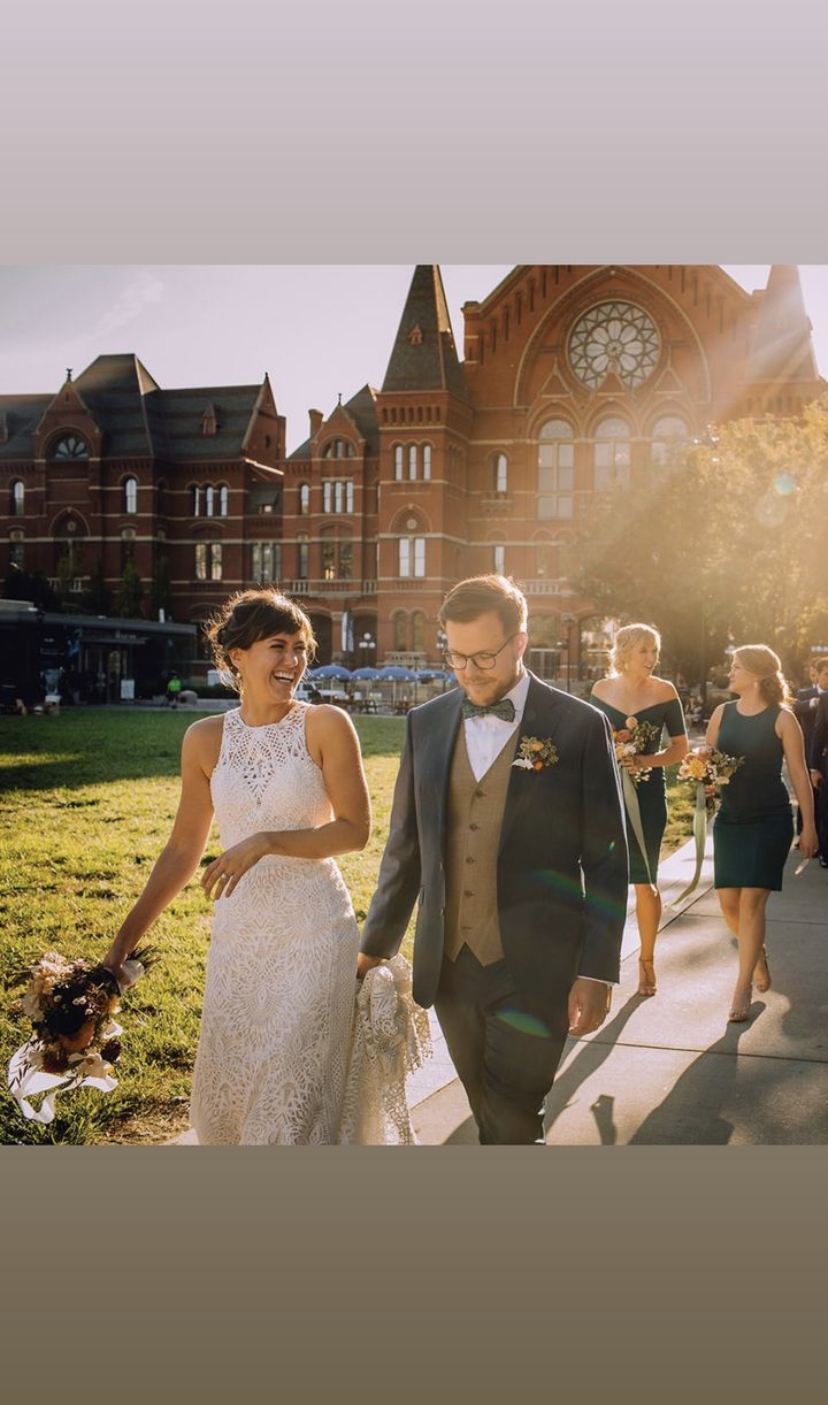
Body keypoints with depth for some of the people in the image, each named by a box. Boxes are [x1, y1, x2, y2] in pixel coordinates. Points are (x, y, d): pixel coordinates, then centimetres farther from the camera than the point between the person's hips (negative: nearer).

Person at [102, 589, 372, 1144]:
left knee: (294, 1094, 1)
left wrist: (266, 842, -20)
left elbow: (355, 829, -8)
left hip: (313, 933, -4)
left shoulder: (327, 725, -7)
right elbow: (184, 850, 8)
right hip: (238, 933, 4)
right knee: (226, 1092, 13)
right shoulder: (206, 739, 3)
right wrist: (125, 939, 7)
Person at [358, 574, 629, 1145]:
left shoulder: (580, 726, -6)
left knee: (512, 1124, -4)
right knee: (491, 1118, 15)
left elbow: (607, 858, -4)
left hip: (534, 970, -4)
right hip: (449, 965, 4)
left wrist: (597, 971, -7)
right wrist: (376, 947, 13)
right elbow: (405, 846, 12)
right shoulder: (427, 723, 5)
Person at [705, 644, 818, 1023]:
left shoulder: (781, 718, -7)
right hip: (730, 818, 4)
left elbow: (799, 775, -4)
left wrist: (808, 827, -4)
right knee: (729, 903, 3)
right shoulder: (723, 713, 6)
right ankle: (757, 953, 34)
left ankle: (743, 989, 4)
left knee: (752, 901, -7)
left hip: (770, 820, -4)